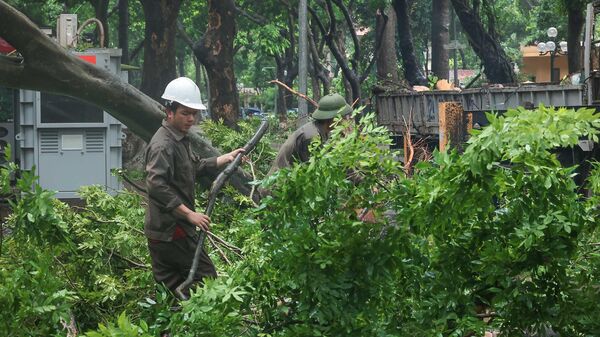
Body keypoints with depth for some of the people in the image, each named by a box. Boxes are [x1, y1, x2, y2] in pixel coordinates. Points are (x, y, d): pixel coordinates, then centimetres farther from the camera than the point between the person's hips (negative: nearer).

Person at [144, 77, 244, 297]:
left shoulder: (179, 140, 17)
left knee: (168, 287, 11)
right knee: (206, 279, -6)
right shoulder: (163, 145, -17)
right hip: (171, 230, -10)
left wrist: (226, 158, 25)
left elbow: (195, 167, 33)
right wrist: (190, 214, -27)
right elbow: (156, 186, -28)